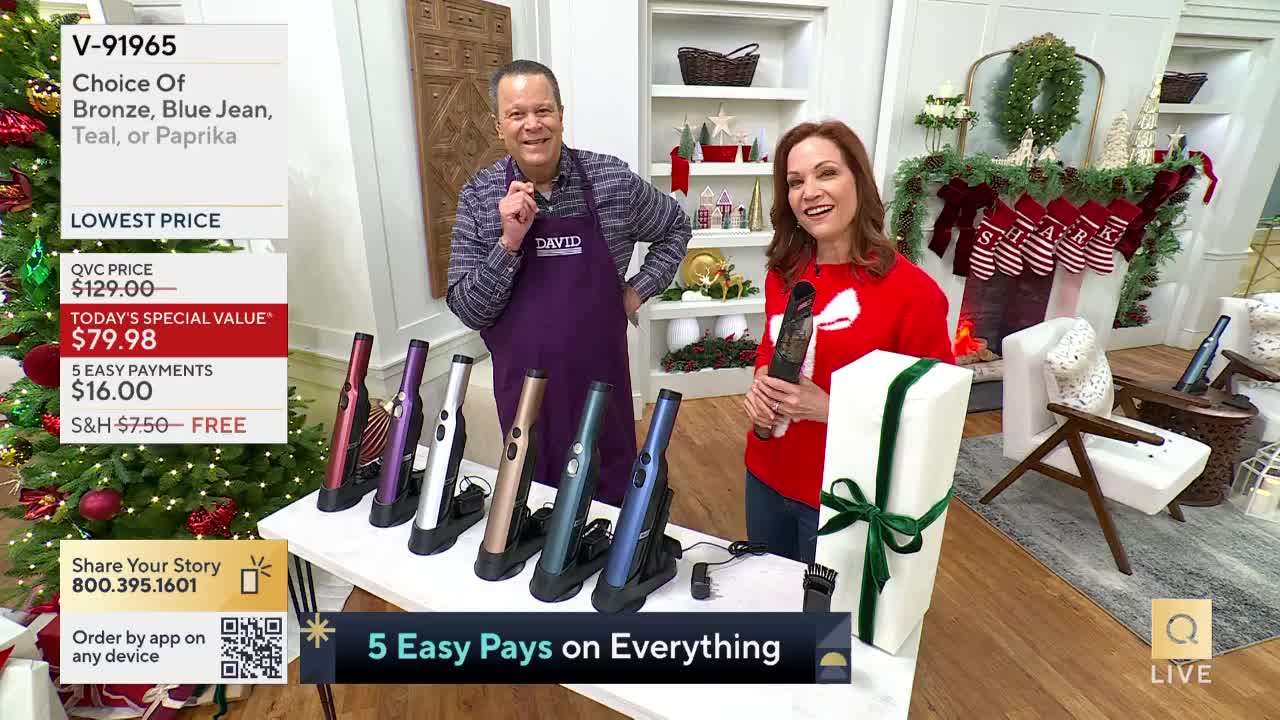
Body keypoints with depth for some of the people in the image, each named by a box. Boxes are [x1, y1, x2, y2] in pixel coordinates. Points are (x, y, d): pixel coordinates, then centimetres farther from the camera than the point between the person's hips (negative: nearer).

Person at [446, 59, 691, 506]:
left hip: (601, 380, 0)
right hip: (524, 385, 1)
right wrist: (509, 242, -20)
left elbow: (675, 227, 12)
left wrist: (638, 289, 1)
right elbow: (468, 311, -6)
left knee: (612, 500, 15)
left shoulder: (612, 179, -6)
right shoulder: (478, 196, -4)